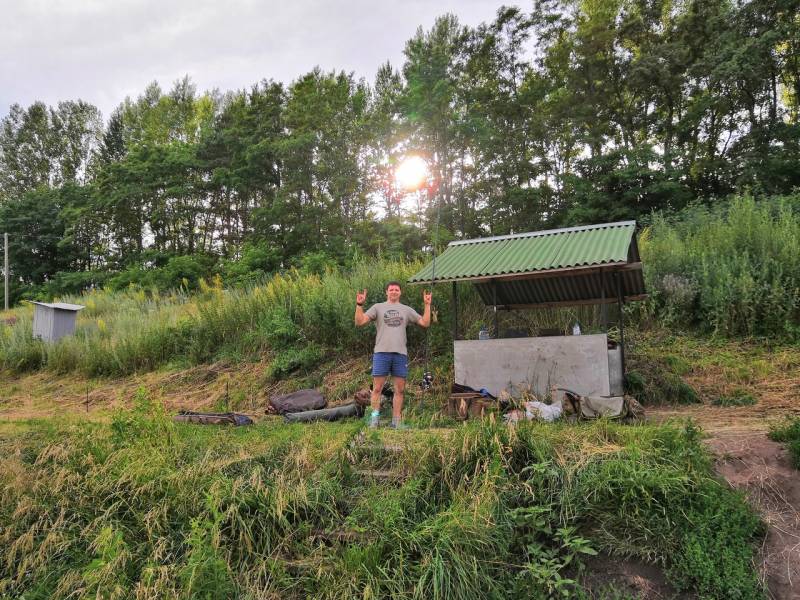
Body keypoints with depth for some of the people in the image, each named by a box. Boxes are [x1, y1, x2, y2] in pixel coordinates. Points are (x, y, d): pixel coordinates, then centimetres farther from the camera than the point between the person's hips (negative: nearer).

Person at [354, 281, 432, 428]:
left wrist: (427, 305, 5)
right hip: (381, 352, -2)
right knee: (377, 388, -2)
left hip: (400, 354, 3)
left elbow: (425, 323, 10)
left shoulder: (406, 310, 15)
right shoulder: (378, 307, 8)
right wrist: (359, 304, -13)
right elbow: (359, 322, -1)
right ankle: (374, 419, 5)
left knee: (399, 390, 5)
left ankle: (396, 422, 12)